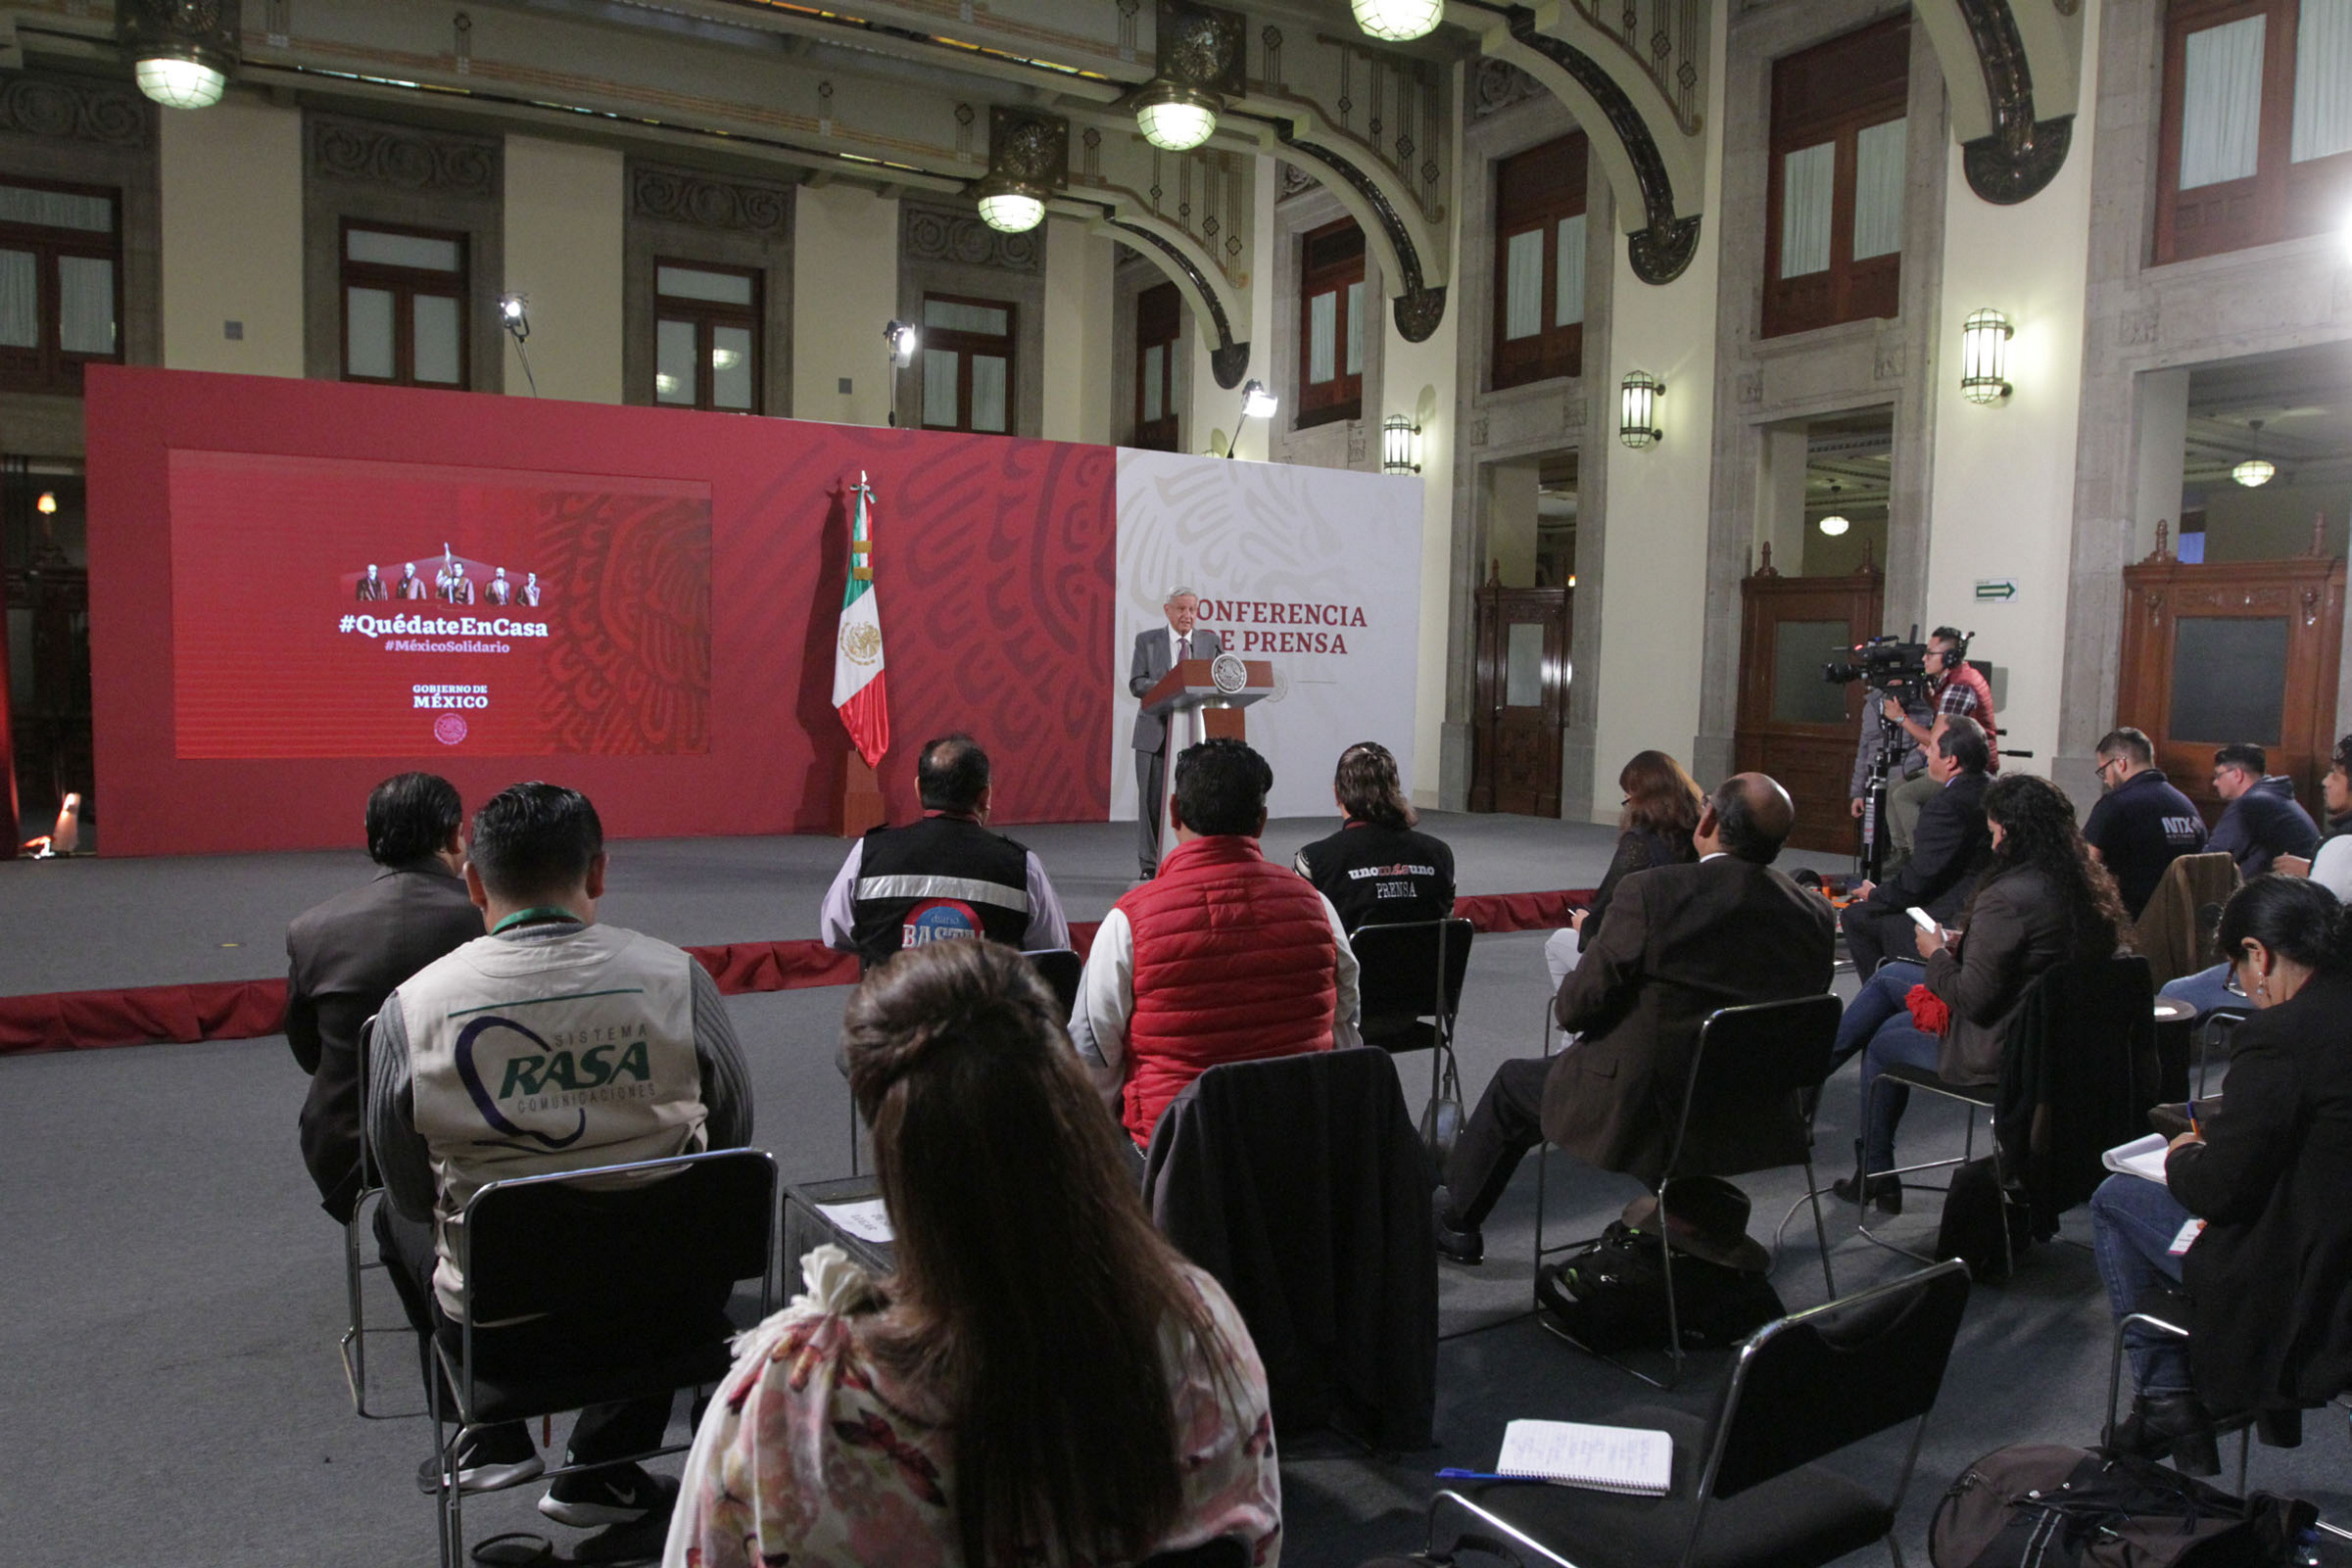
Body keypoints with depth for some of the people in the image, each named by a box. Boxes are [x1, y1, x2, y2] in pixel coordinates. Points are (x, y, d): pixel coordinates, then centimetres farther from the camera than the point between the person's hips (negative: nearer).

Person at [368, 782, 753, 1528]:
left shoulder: (411, 1007, -12)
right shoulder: (676, 977, -12)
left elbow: (409, 1194, 3)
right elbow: (733, 1137, 2)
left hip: (495, 1332, 1)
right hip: (657, 1313, -1)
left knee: (399, 1220, 30)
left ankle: (487, 1441, 34)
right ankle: (607, 1471, 29)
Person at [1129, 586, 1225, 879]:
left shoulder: (1211, 642, 10)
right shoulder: (1147, 641, 5)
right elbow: (1137, 684, -3)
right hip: (1156, 732, -1)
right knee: (1153, 800, 0)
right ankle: (1151, 865, 9)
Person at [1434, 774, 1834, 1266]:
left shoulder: (1650, 892, -22)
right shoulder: (1815, 914, -6)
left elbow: (1576, 1007, -16)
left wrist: (1565, 1003, 8)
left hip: (1646, 1117, -5)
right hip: (1757, 1126, 5)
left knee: (1513, 1083, 21)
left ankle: (1454, 1220, 38)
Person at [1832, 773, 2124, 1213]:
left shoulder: (2007, 898, -28)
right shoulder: (2089, 889, 0)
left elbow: (1973, 999, -26)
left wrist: (1936, 955, -7)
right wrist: (1962, 949, 8)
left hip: (1998, 1055, -9)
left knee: (1883, 1042, 18)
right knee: (1890, 976, 18)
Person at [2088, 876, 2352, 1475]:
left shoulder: (2280, 1035, -24)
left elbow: (2218, 1190, -20)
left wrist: (2182, 1158, 1)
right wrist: (2222, 1129, 12)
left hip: (2298, 1303, -8)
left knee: (2115, 1198, 8)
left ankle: (2167, 1403, 18)